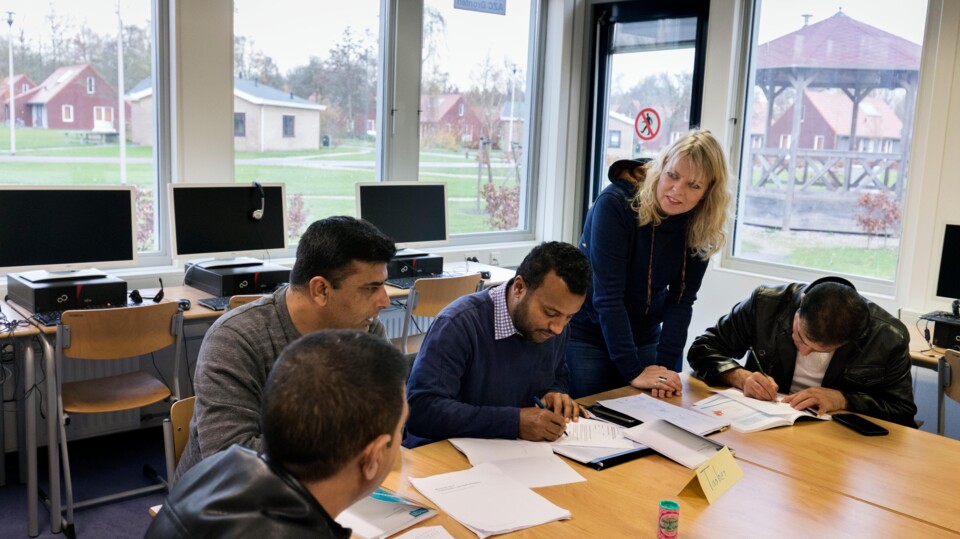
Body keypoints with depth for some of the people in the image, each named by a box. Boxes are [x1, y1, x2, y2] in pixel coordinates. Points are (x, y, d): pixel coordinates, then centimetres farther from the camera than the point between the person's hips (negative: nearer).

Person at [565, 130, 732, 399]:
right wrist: (633, 371, -28)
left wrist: (666, 364, -19)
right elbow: (608, 296, -27)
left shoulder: (699, 226, -10)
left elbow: (681, 298, -9)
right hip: (587, 334, -4)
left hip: (643, 337, 4)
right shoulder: (615, 204, -25)